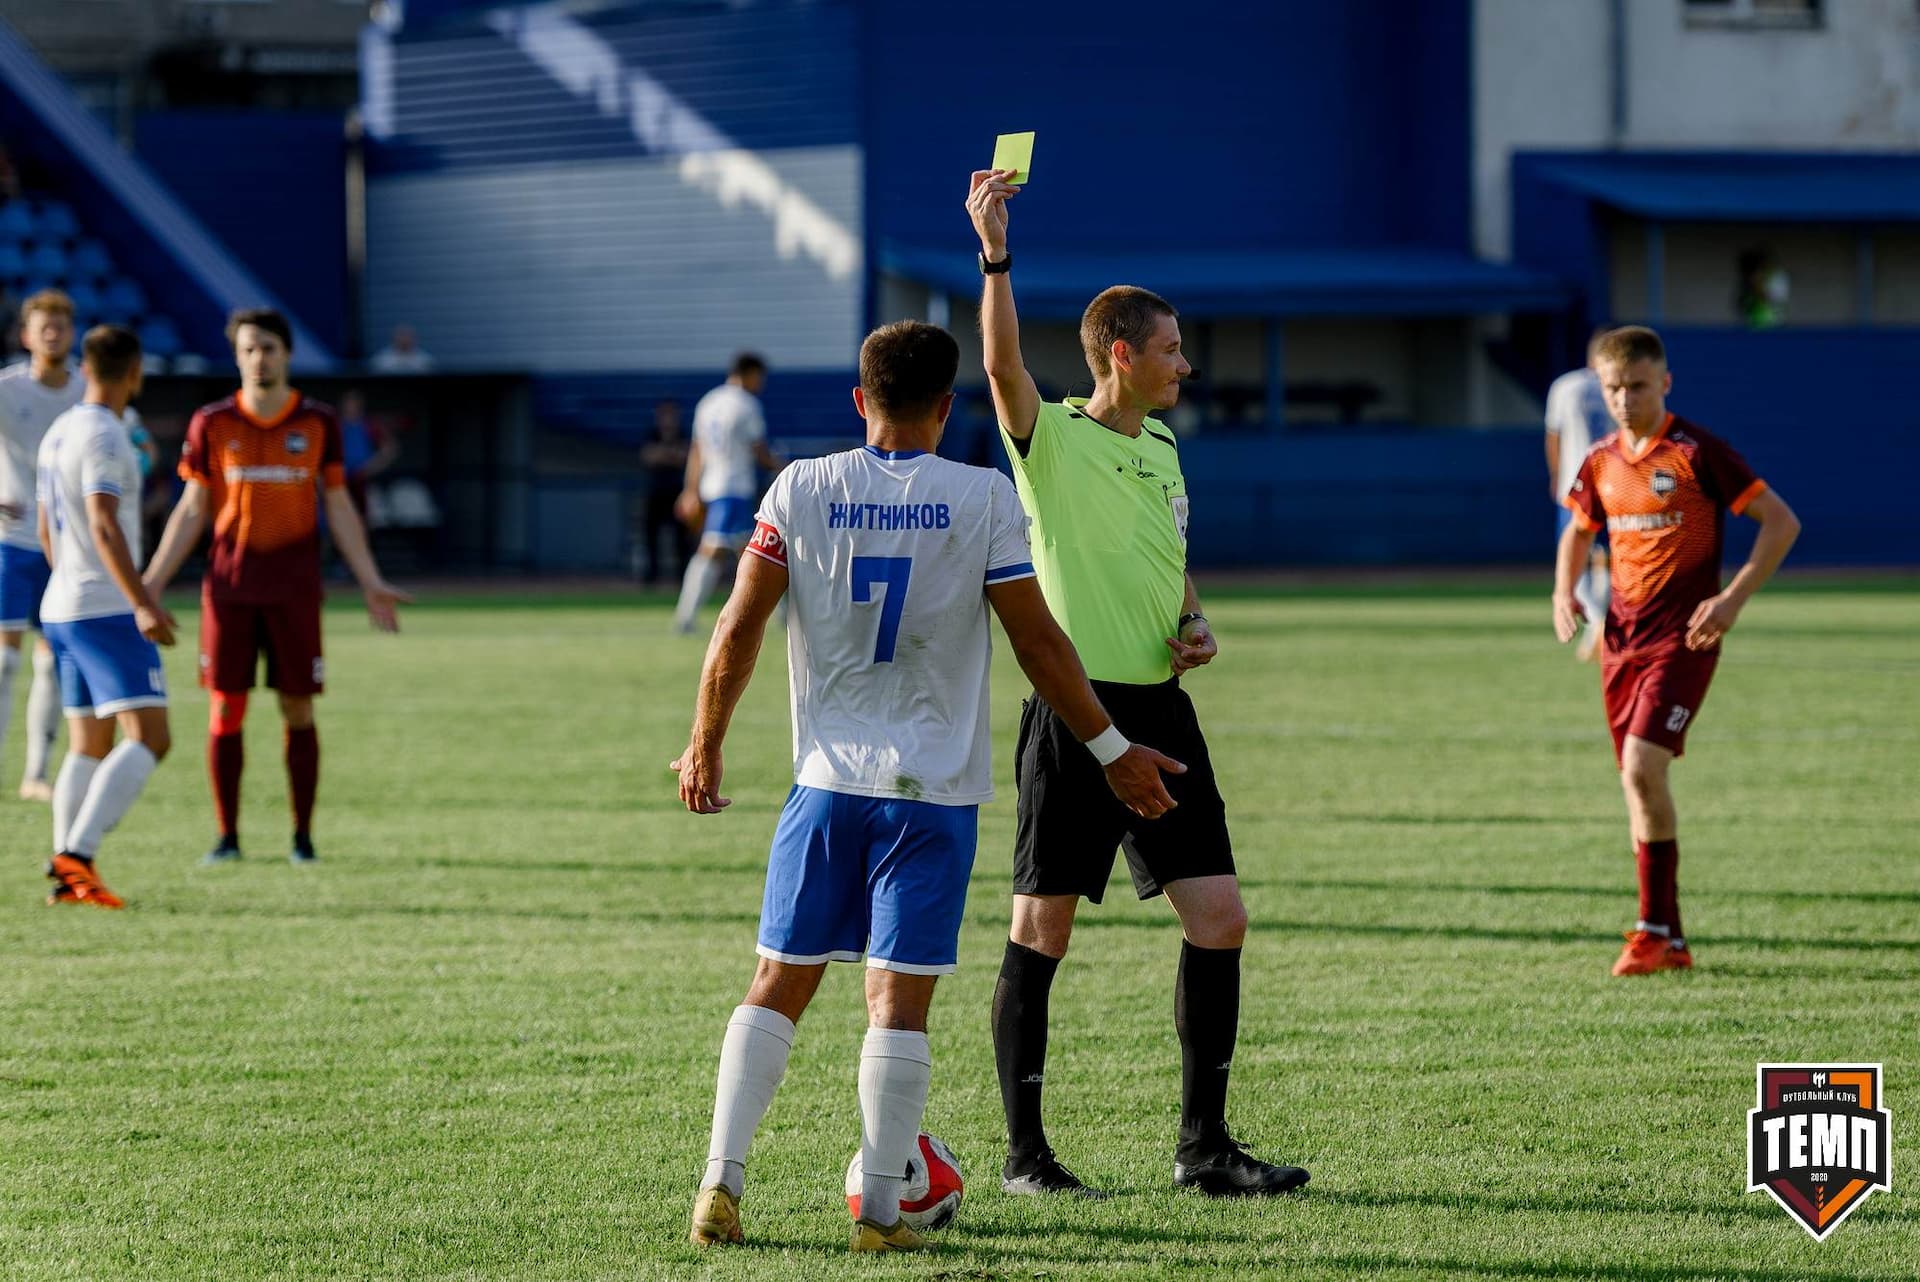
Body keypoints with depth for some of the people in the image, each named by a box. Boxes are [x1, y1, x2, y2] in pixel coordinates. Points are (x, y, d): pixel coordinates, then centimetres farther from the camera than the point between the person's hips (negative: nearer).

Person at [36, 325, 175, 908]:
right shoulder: (103, 435, -13)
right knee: (148, 735, -14)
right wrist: (143, 603, -27)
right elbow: (104, 528, -22)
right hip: (106, 611, -9)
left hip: (62, 609, 9)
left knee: (88, 746, 13)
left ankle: (67, 876, 8)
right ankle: (77, 854, -27)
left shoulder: (58, 433, 15)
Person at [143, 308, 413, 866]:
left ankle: (302, 836, 8)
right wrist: (150, 583, 1)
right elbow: (191, 511, 6)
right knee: (226, 710, 0)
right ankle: (227, 836, 9)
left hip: (295, 588, 0)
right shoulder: (212, 424, 2)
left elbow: (338, 507, 8)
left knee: (298, 711, 0)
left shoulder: (317, 423, 2)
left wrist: (371, 582, 4)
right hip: (228, 585, 0)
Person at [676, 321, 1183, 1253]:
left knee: (779, 983, 9)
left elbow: (737, 631, 0)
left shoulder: (800, 490, 0)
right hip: (935, 790, -2)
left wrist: (705, 744, 13)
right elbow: (1038, 642, -3)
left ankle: (720, 1184, 2)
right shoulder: (983, 499, -5)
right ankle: (881, 1207, -2)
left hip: (828, 780, 2)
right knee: (900, 996, -1)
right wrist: (1112, 750, 7)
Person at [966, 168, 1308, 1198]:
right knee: (1041, 936, -1)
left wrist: (1193, 627, 8)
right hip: (1074, 713, -7)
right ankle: (1024, 1153, 7)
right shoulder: (1052, 440, -7)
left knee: (1218, 919, 1)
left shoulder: (1160, 445, 15)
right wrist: (995, 256, -37)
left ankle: (1202, 1145, 9)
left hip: (1159, 709, 7)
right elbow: (1003, 367, -27)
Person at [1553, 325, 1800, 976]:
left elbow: (1781, 522, -8)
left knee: (1643, 768, -19)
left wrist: (1733, 598, -16)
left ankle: (1653, 930, -11)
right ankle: (1668, 941, 16)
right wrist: (1563, 590, 8)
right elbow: (1579, 530, 27)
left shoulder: (1697, 452, -10)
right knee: (1638, 783, 7)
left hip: (1681, 636, -7)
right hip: (1622, 633, 7)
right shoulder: (1601, 462, 8)